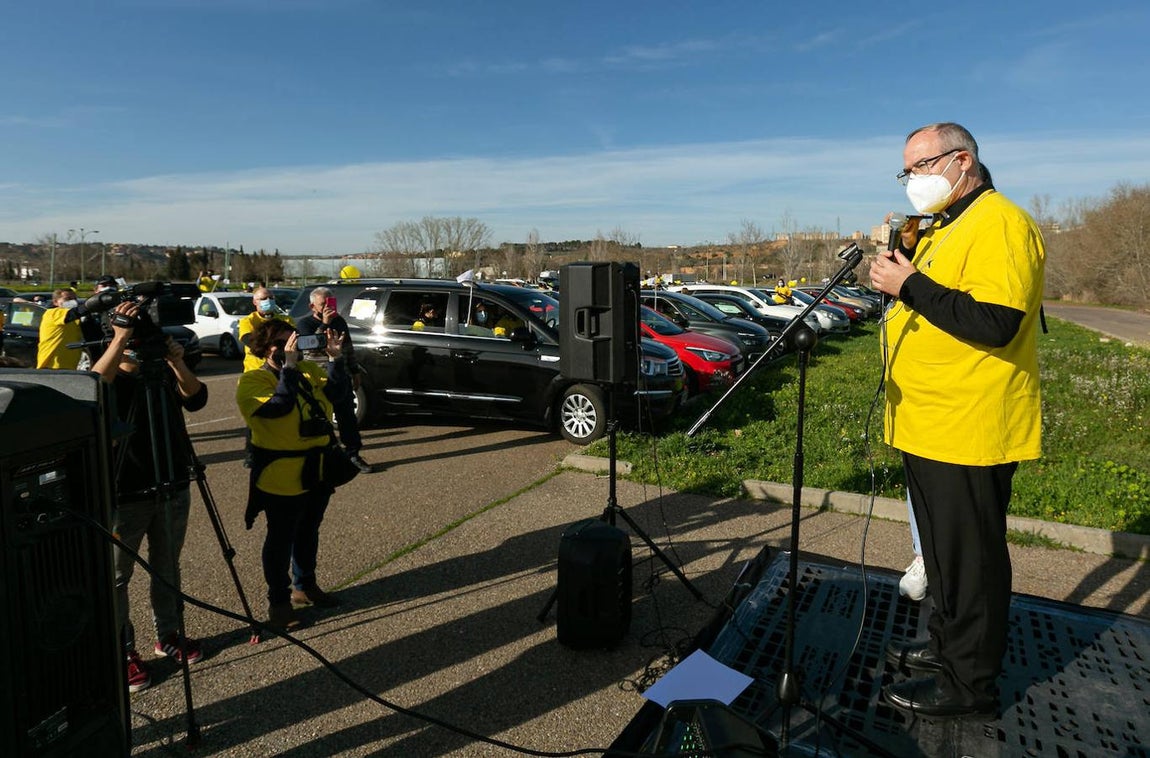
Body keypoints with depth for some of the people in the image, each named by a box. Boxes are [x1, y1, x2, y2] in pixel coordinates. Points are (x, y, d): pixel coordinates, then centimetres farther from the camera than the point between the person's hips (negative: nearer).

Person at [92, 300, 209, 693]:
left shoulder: (163, 373, 2)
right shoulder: (113, 379, -10)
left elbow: (196, 399, -13)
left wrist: (177, 362, -27)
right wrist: (120, 336, -42)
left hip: (173, 488, 4)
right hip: (124, 494, -4)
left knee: (167, 568, 17)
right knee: (117, 575, 6)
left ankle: (168, 635, 33)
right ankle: (122, 651, 19)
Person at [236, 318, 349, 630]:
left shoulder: (308, 369, 7)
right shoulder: (253, 380, -13)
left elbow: (335, 391, -4)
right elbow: (278, 406, -29)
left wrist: (335, 358, -14)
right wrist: (289, 366, -29)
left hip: (317, 471, 7)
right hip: (283, 477, -7)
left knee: (308, 533, 20)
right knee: (281, 540, 6)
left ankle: (305, 586, 37)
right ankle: (279, 601, 19)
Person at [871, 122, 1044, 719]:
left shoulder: (1000, 224, -14)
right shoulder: (939, 229, 18)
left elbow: (996, 323, -27)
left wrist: (910, 284, -23)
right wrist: (900, 260, 8)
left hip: (968, 431, -10)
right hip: (927, 425, 10)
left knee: (969, 555, 3)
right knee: (941, 548, 21)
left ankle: (969, 681, 17)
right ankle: (948, 642, 38)